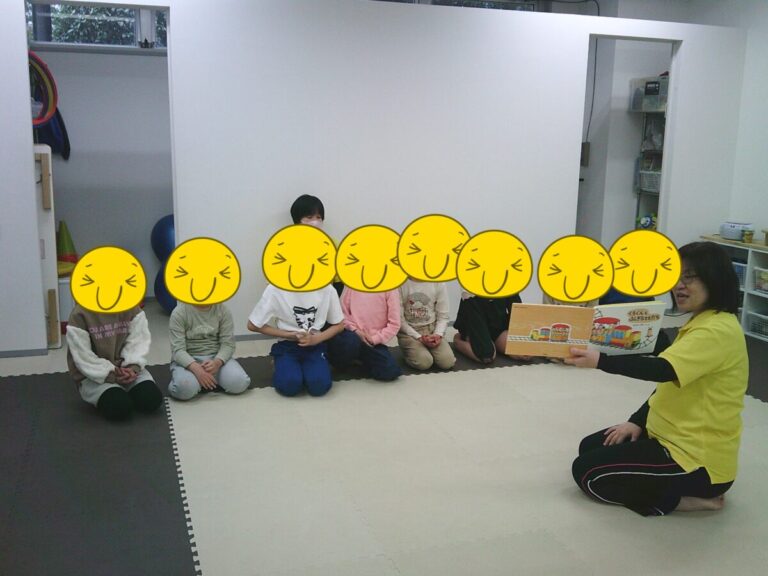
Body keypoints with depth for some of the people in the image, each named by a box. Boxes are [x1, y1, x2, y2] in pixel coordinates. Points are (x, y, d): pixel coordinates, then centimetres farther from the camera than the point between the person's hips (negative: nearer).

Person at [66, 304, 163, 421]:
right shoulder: (80, 314, -16)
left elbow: (138, 341, -6)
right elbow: (83, 358, -15)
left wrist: (133, 367, -23)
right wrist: (111, 375, -23)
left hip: (127, 368, 4)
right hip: (93, 376, -4)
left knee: (151, 398, -20)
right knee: (120, 406, -28)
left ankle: (123, 392, 11)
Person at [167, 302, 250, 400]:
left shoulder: (223, 310, -3)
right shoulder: (179, 312, -10)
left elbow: (228, 344, -5)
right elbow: (177, 350, -16)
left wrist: (217, 362, -27)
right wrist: (196, 368, -34)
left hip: (217, 357, 3)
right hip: (188, 360, -3)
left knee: (239, 382, -25)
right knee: (185, 388, -35)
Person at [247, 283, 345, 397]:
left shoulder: (326, 289, -6)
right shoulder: (275, 289, -11)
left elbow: (339, 325, 5)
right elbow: (253, 325, -4)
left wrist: (316, 339, -14)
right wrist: (290, 335, -12)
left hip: (315, 346, 1)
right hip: (287, 346, -1)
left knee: (319, 385, -27)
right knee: (289, 385, -29)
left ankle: (304, 366, 7)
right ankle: (282, 366, 6)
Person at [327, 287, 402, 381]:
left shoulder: (390, 287, -3)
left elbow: (394, 323, -4)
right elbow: (342, 311, 6)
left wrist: (374, 339, -11)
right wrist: (355, 330, -10)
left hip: (374, 341, 1)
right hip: (354, 334, -1)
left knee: (390, 371, -23)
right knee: (350, 342, -38)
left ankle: (364, 358, 10)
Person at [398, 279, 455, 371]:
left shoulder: (438, 282, -4)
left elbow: (443, 316, 3)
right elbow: (399, 319, -9)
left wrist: (438, 335, -15)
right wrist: (419, 338, -17)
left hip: (432, 328, 3)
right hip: (408, 330, -2)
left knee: (447, 362, -21)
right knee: (424, 362, -27)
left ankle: (428, 350, 9)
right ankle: (411, 351, 5)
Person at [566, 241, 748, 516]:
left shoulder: (718, 330, -22)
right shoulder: (700, 323, 12)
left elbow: (663, 370, -36)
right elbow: (671, 382, 14)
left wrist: (600, 361, -44)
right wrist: (637, 422, 3)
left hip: (698, 458, -11)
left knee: (587, 472, -9)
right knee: (590, 447, 15)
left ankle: (690, 497, -5)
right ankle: (691, 490, 11)